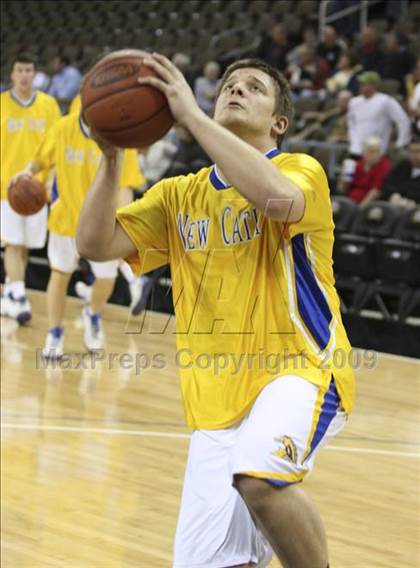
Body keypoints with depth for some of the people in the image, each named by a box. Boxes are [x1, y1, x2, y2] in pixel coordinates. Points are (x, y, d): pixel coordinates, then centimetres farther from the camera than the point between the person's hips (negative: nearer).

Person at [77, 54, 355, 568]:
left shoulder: (301, 171, -2)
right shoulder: (178, 196, 14)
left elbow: (277, 198, -27)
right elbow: (95, 243, 3)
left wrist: (191, 115, -24)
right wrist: (111, 155, -9)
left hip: (299, 369, -5)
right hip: (216, 397, 5)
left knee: (258, 476, -35)